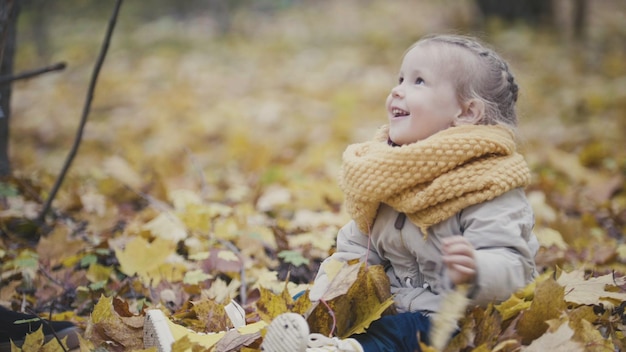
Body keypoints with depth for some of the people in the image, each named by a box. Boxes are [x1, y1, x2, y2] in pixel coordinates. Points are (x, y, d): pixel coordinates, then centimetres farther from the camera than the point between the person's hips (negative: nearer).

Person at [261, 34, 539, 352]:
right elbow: (358, 245, 19)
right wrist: (329, 284, 3)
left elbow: (513, 268, -25)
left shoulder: (487, 186, -16)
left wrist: (475, 271, -46)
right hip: (394, 306, 8)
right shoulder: (385, 175, 8)